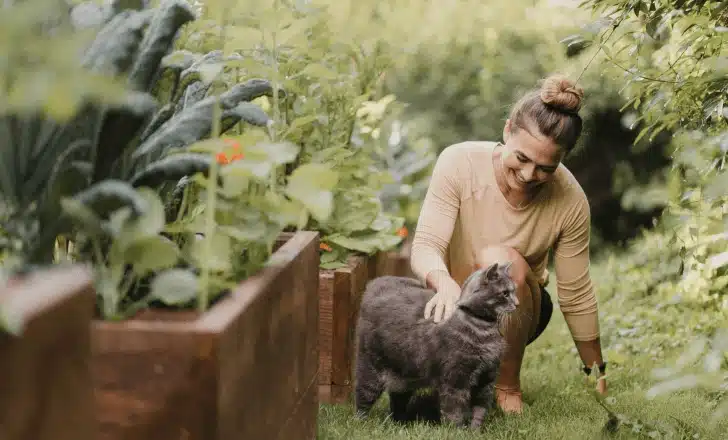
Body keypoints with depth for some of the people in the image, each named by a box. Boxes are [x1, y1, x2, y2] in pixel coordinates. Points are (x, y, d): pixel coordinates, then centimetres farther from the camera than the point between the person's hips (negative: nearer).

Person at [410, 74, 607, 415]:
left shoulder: (570, 201, -20)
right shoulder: (459, 162, -22)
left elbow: (576, 296, -9)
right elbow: (425, 247, -27)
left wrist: (597, 374, -1)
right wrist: (445, 282, -51)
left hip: (516, 310, -1)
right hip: (455, 297, 1)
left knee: (500, 260, -34)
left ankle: (509, 385, -15)